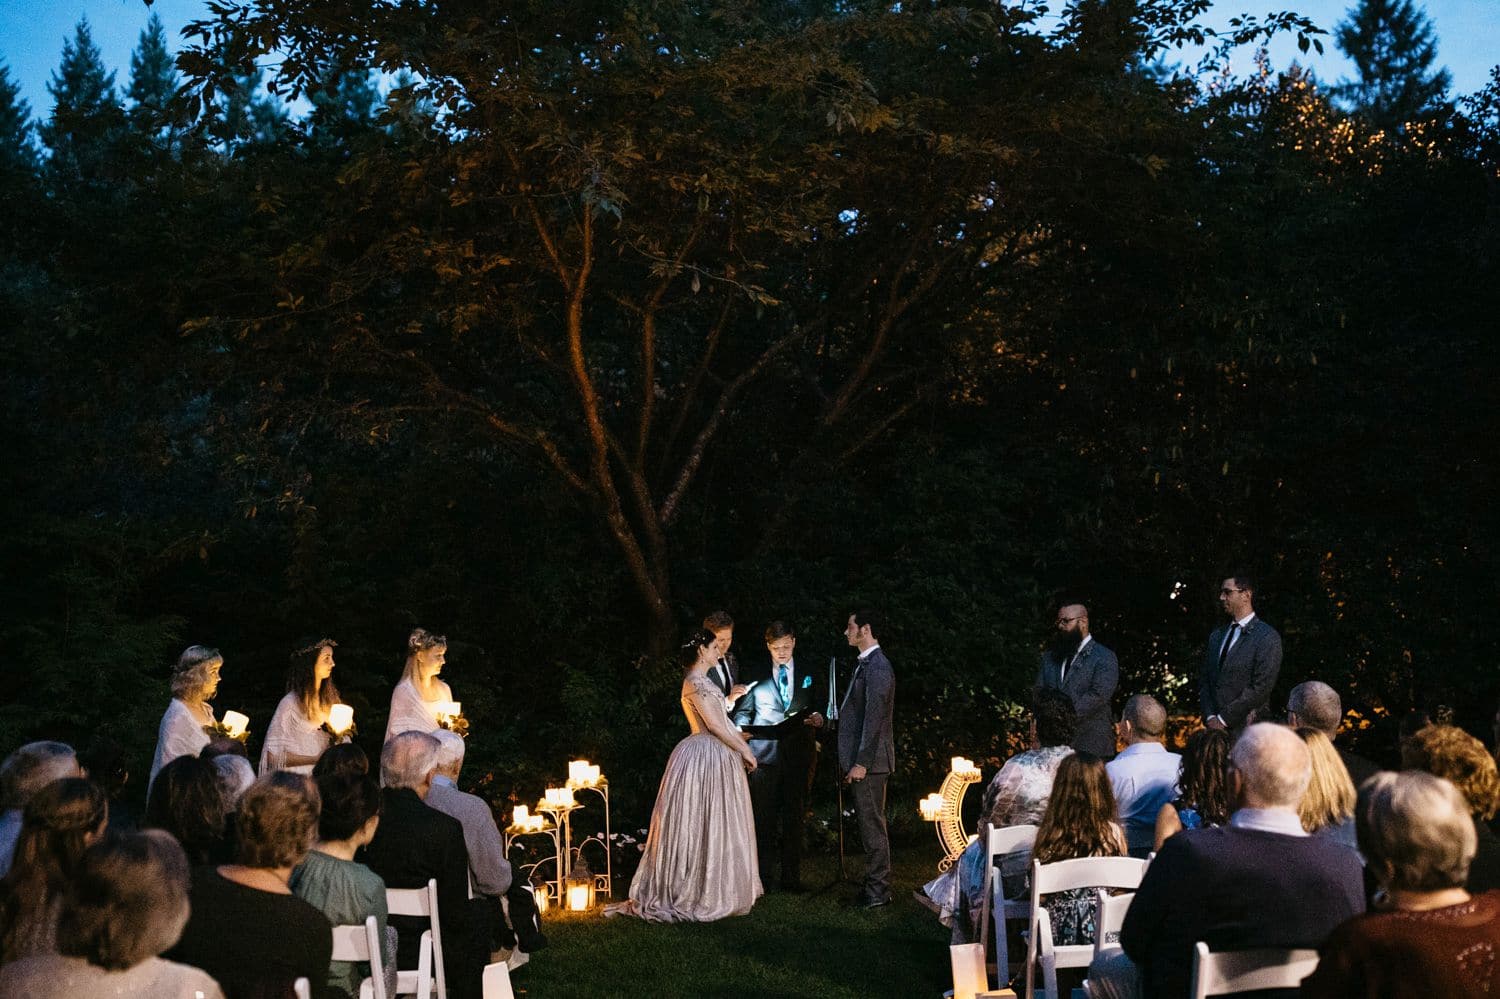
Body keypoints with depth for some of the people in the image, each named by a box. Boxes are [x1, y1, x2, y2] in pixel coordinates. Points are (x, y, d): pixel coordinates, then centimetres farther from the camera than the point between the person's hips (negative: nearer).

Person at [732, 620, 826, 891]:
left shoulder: (811, 674, 11)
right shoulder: (755, 675, 9)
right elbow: (743, 711, 12)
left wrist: (819, 719, -9)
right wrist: (742, 730, -7)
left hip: (799, 754, 1)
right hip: (765, 754, -1)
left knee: (794, 818, 5)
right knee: (763, 818, -2)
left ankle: (791, 878, 12)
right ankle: (761, 877, 5)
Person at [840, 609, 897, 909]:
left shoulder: (877, 666, -16)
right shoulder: (865, 663, 15)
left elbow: (874, 717, -20)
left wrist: (861, 762, -20)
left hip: (870, 760, -10)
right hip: (860, 757, 10)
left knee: (872, 824, -4)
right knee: (868, 823, 13)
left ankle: (878, 890, 3)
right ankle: (874, 885, 20)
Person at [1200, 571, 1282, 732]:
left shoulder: (1268, 637, -5)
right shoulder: (1216, 636, 16)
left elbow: (1261, 688, -12)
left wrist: (1223, 719, -12)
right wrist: (1210, 717, -2)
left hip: (1246, 729, -5)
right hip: (1215, 726, 5)